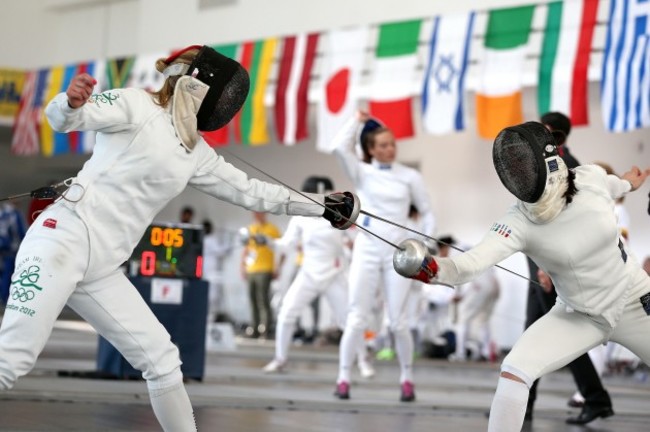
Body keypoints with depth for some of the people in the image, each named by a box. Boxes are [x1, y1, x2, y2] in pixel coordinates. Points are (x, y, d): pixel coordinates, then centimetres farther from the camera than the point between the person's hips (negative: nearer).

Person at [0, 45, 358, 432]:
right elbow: (63, 118, -18)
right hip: (61, 243, -8)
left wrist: (323, 207, 25)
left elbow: (251, 192, 25)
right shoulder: (137, 105, -4)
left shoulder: (196, 153, 17)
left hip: (102, 268, 8)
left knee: (162, 361, 8)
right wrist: (71, 102, -43)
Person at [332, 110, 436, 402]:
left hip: (398, 254, 0)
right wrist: (358, 120, -6)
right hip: (366, 252, 0)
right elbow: (340, 147, -17)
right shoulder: (362, 172, 1)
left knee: (398, 322, 0)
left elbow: (427, 213, 9)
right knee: (357, 320, -5)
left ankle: (407, 379, 16)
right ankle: (343, 379, 3)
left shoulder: (410, 176, 3)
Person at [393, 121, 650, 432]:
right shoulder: (519, 222, -25)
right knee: (514, 372, -20)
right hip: (577, 316, -1)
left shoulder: (591, 178, -20)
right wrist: (431, 268, -63)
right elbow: (472, 263, -42)